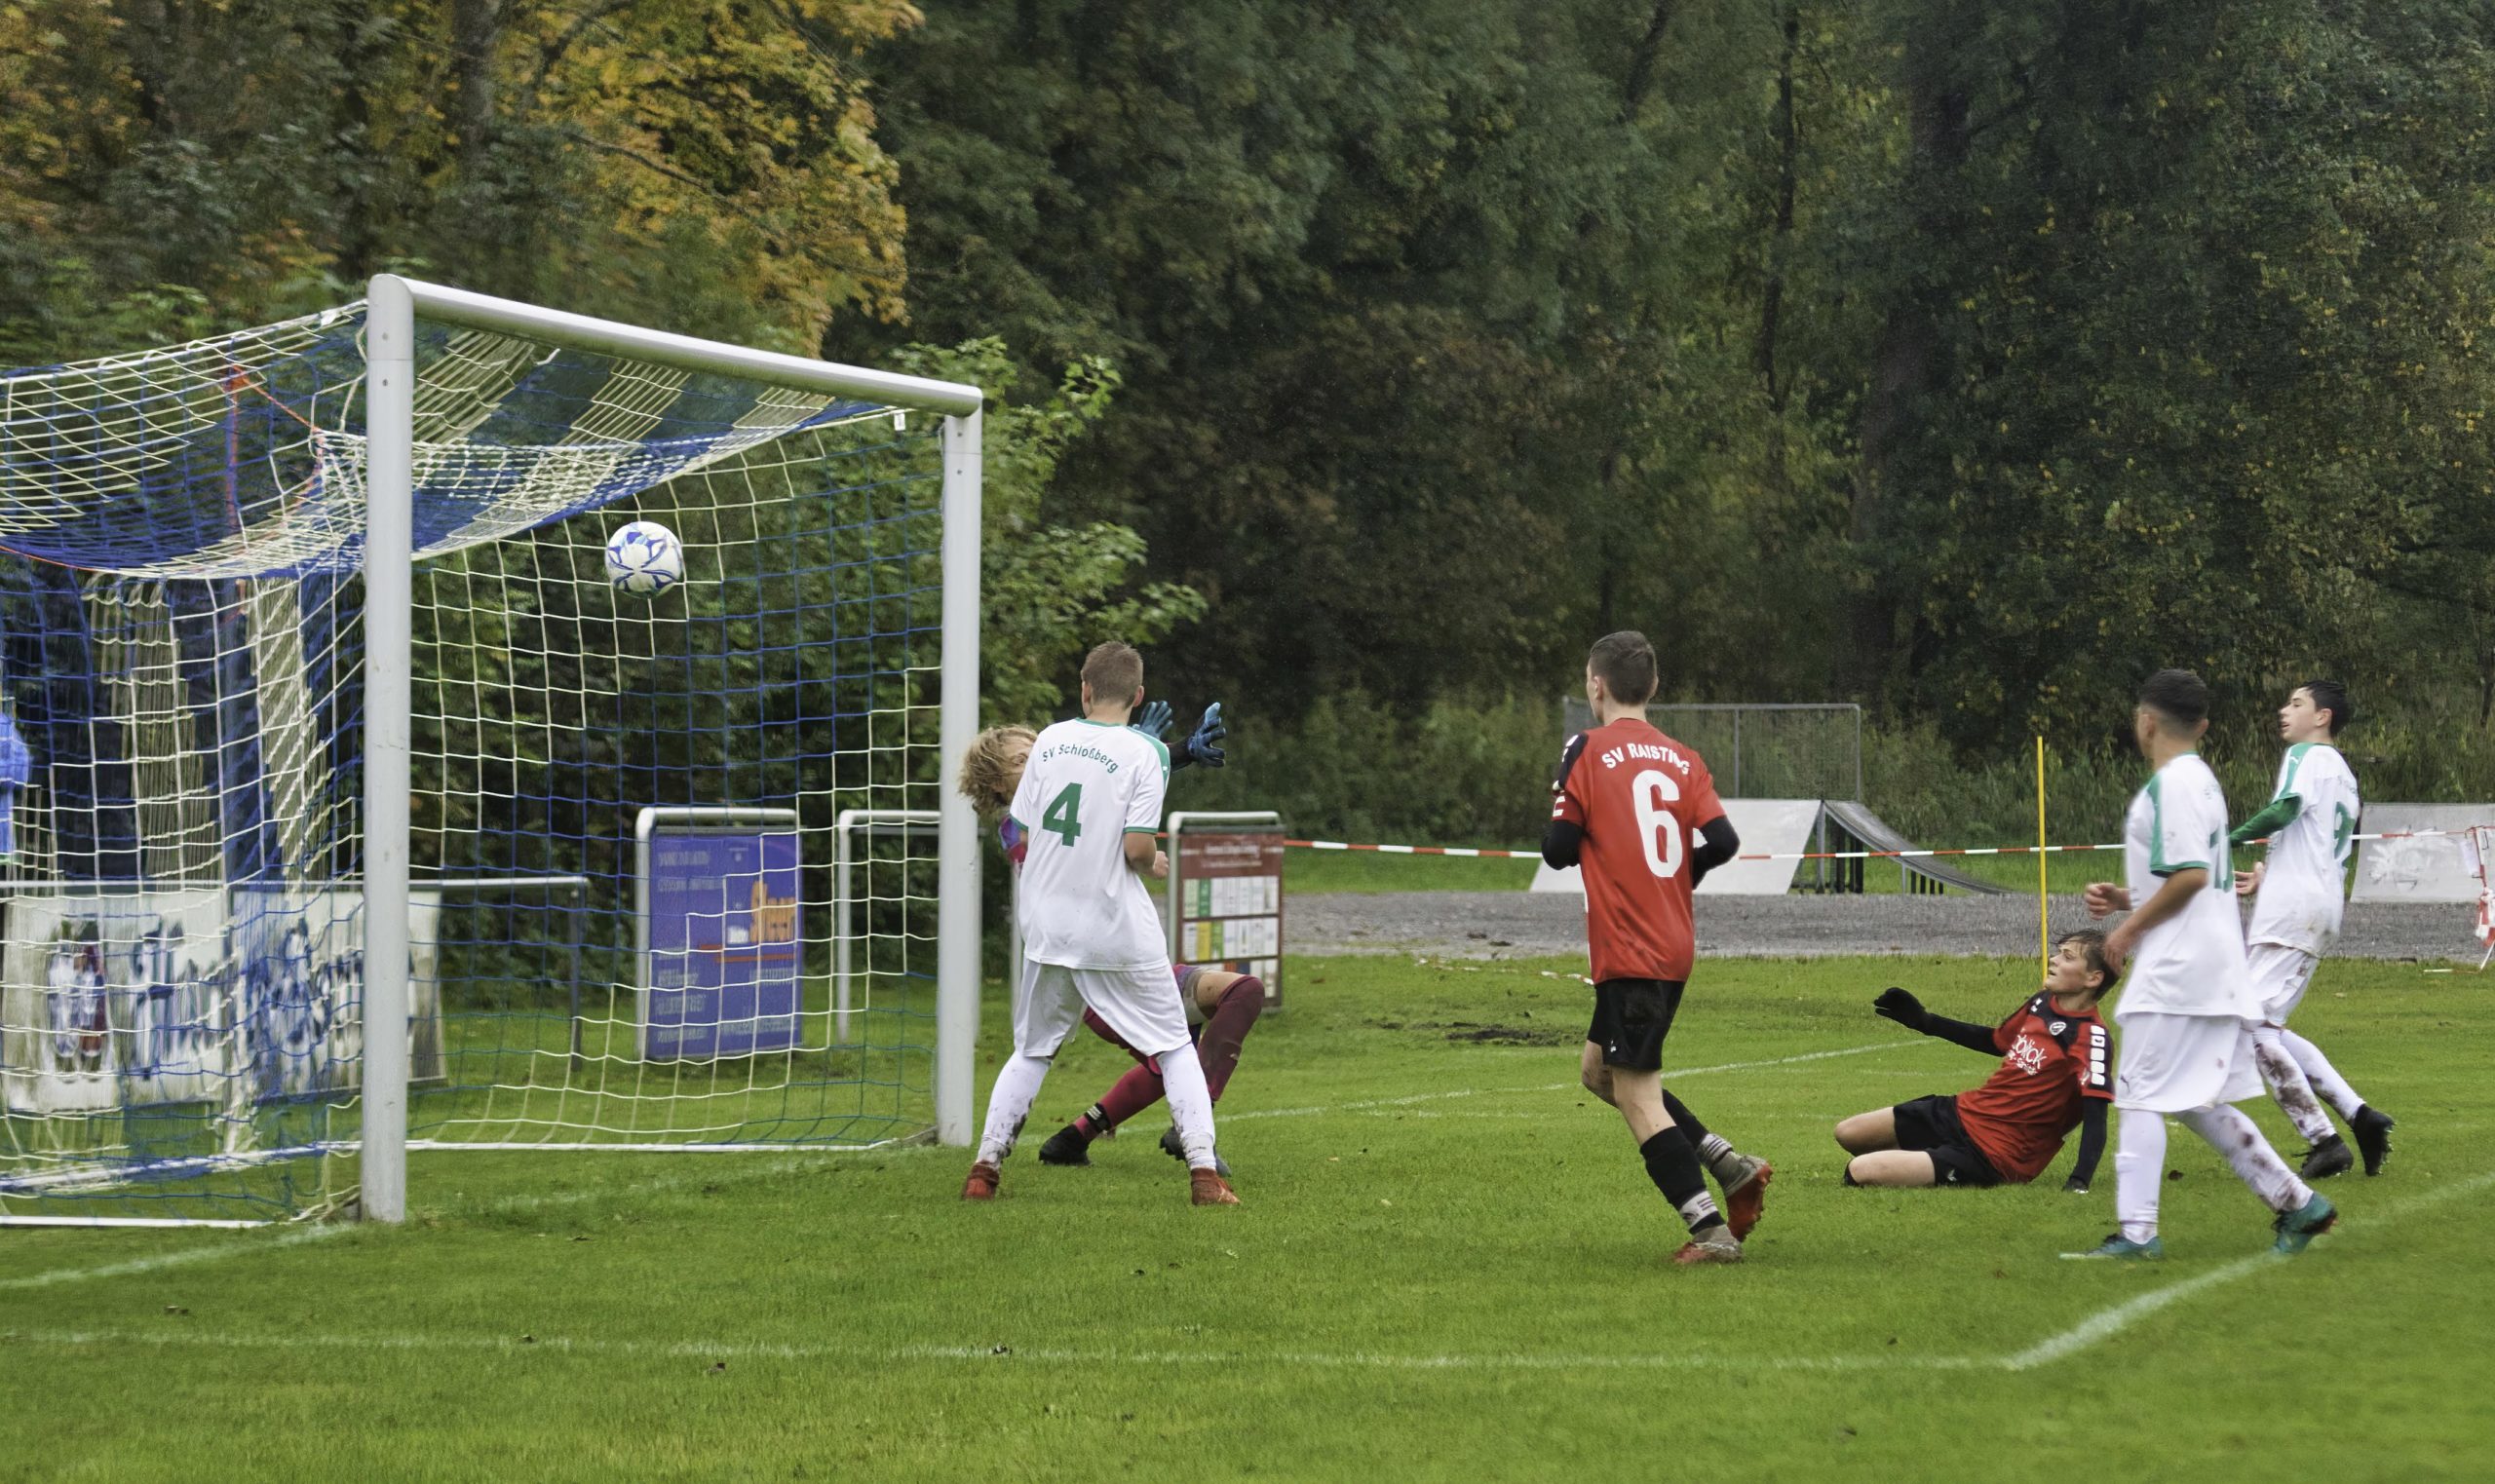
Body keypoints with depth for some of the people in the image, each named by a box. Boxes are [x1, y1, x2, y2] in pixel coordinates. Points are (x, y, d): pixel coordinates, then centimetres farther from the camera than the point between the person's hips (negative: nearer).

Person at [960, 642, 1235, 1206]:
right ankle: (1203, 1171, -2)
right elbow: (1136, 848, -15)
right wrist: (1155, 864, 6)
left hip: (1048, 927, 4)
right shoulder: (1144, 751, -8)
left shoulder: (1049, 740, 4)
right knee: (1174, 1045, 7)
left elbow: (1020, 837, 5)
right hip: (1118, 932, -4)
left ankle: (985, 1166, 11)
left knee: (1032, 1049, 18)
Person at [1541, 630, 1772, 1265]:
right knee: (1598, 1069, 21)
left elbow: (1559, 849, -7)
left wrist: (1559, 811, 15)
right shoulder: (1683, 759, 8)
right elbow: (1721, 841, -1)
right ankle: (1728, 1162, 12)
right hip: (1673, 945, 7)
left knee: (1637, 1094, -3)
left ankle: (1711, 1229, -11)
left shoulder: (1587, 752, -6)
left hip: (1627, 951, -7)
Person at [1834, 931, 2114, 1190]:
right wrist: (1924, 1021, 26)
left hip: (1996, 1158, -9)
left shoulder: (2091, 1038, -21)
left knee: (1860, 1172, -19)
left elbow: (2095, 1117, -25)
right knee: (1848, 1134, 10)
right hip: (1965, 1112, 9)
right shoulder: (2042, 1003, 6)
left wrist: (2080, 1180, -36)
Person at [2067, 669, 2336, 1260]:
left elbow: (2190, 875, -21)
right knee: (2195, 1101, 14)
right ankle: (2297, 1202, 15)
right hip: (2212, 969, 10)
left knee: (2142, 1095, -8)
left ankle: (2137, 1231, -10)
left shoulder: (2172, 783, -13)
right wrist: (2123, 897, 15)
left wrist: (2130, 928, -11)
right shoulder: (2200, 779, 18)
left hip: (2176, 972, -10)